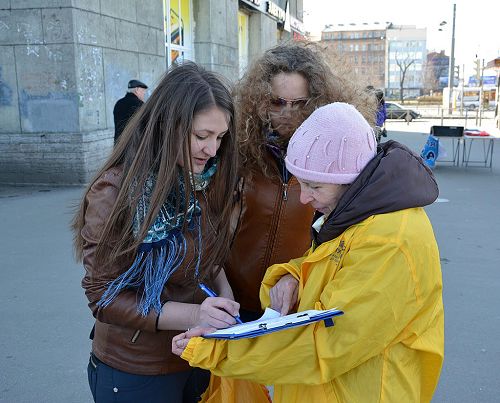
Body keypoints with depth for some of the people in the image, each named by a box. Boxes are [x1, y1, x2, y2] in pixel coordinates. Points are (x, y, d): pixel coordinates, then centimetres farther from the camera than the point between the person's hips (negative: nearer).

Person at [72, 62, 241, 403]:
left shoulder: (206, 182, -4)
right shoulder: (115, 192, -22)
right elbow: (104, 297, -20)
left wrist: (224, 292, -11)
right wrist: (191, 314, -30)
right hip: (136, 373, -5)